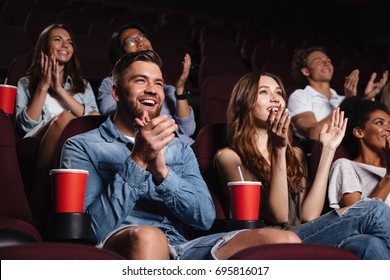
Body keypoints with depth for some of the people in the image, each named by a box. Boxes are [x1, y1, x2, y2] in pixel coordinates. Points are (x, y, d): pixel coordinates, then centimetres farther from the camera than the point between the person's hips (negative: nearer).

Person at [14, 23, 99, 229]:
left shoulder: (82, 85, 29)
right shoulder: (26, 83, 23)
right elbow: (24, 125, 4)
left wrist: (60, 90, 3)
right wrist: (43, 86, 3)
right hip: (37, 148, -1)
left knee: (98, 119, -33)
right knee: (64, 118, -36)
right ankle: (36, 211, -41)